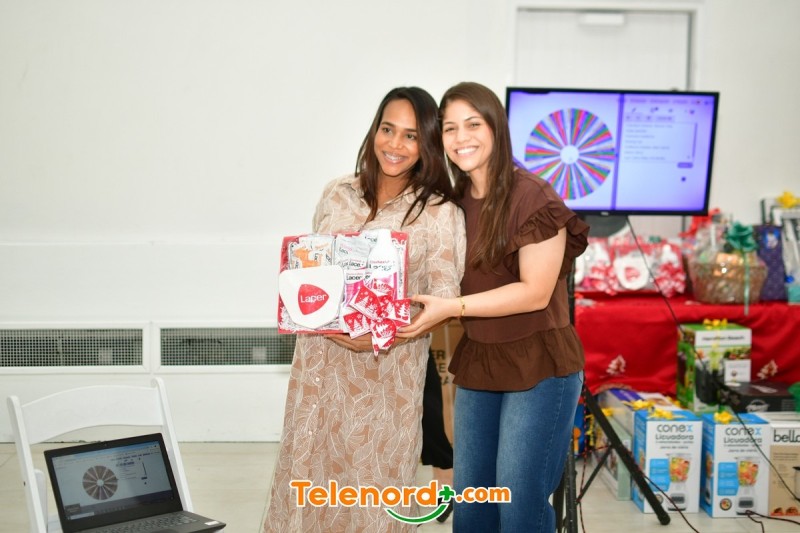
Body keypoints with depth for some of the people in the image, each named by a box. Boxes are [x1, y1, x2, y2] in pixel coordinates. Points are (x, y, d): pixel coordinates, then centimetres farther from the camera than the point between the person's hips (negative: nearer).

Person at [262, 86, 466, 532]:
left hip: (389, 372, -3)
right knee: (308, 470, 12)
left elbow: (443, 303, -10)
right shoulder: (338, 194, 4)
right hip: (321, 363, 4)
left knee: (375, 482, 7)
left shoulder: (441, 213, -9)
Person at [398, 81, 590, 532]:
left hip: (539, 369, -7)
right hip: (476, 366, 7)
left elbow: (535, 292, -19)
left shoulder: (533, 198, -15)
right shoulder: (455, 203, 6)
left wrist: (451, 308, -24)